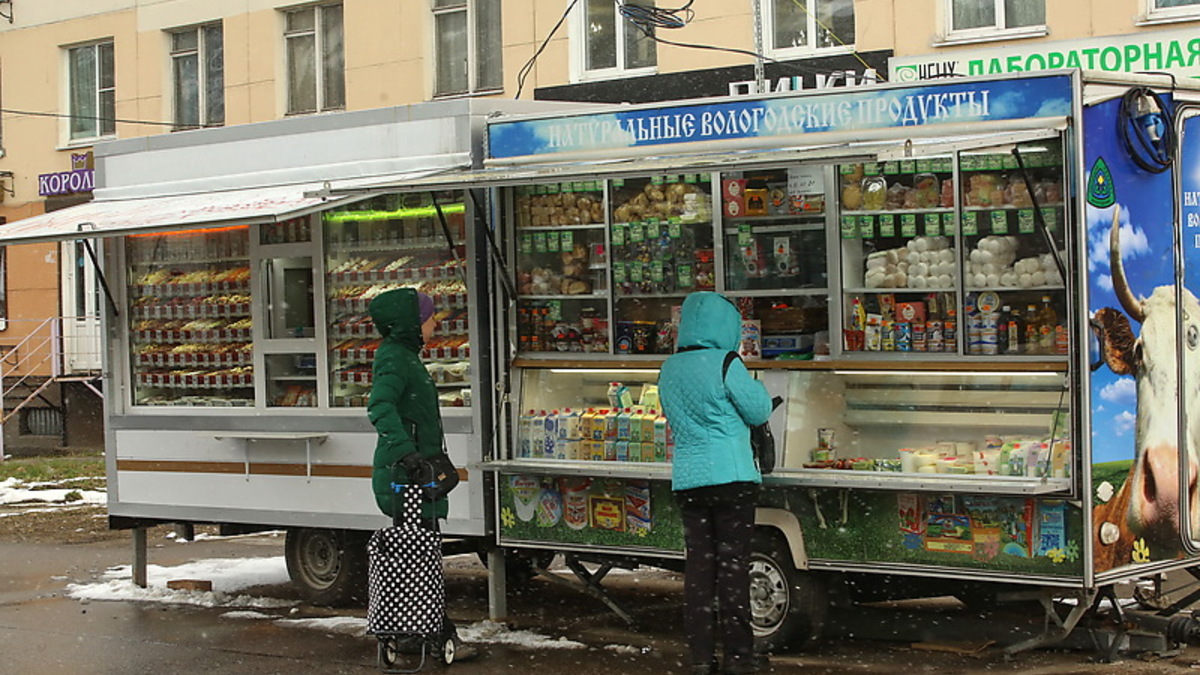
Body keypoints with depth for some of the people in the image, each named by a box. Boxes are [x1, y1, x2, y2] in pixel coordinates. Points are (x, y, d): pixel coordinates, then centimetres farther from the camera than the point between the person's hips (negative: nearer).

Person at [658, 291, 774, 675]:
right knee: (732, 565, -1)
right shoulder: (724, 364, -11)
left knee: (697, 565, 8)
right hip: (729, 476, -6)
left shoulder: (669, 370, 10)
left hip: (686, 479, 6)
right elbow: (759, 411, -3)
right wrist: (753, 386, 14)